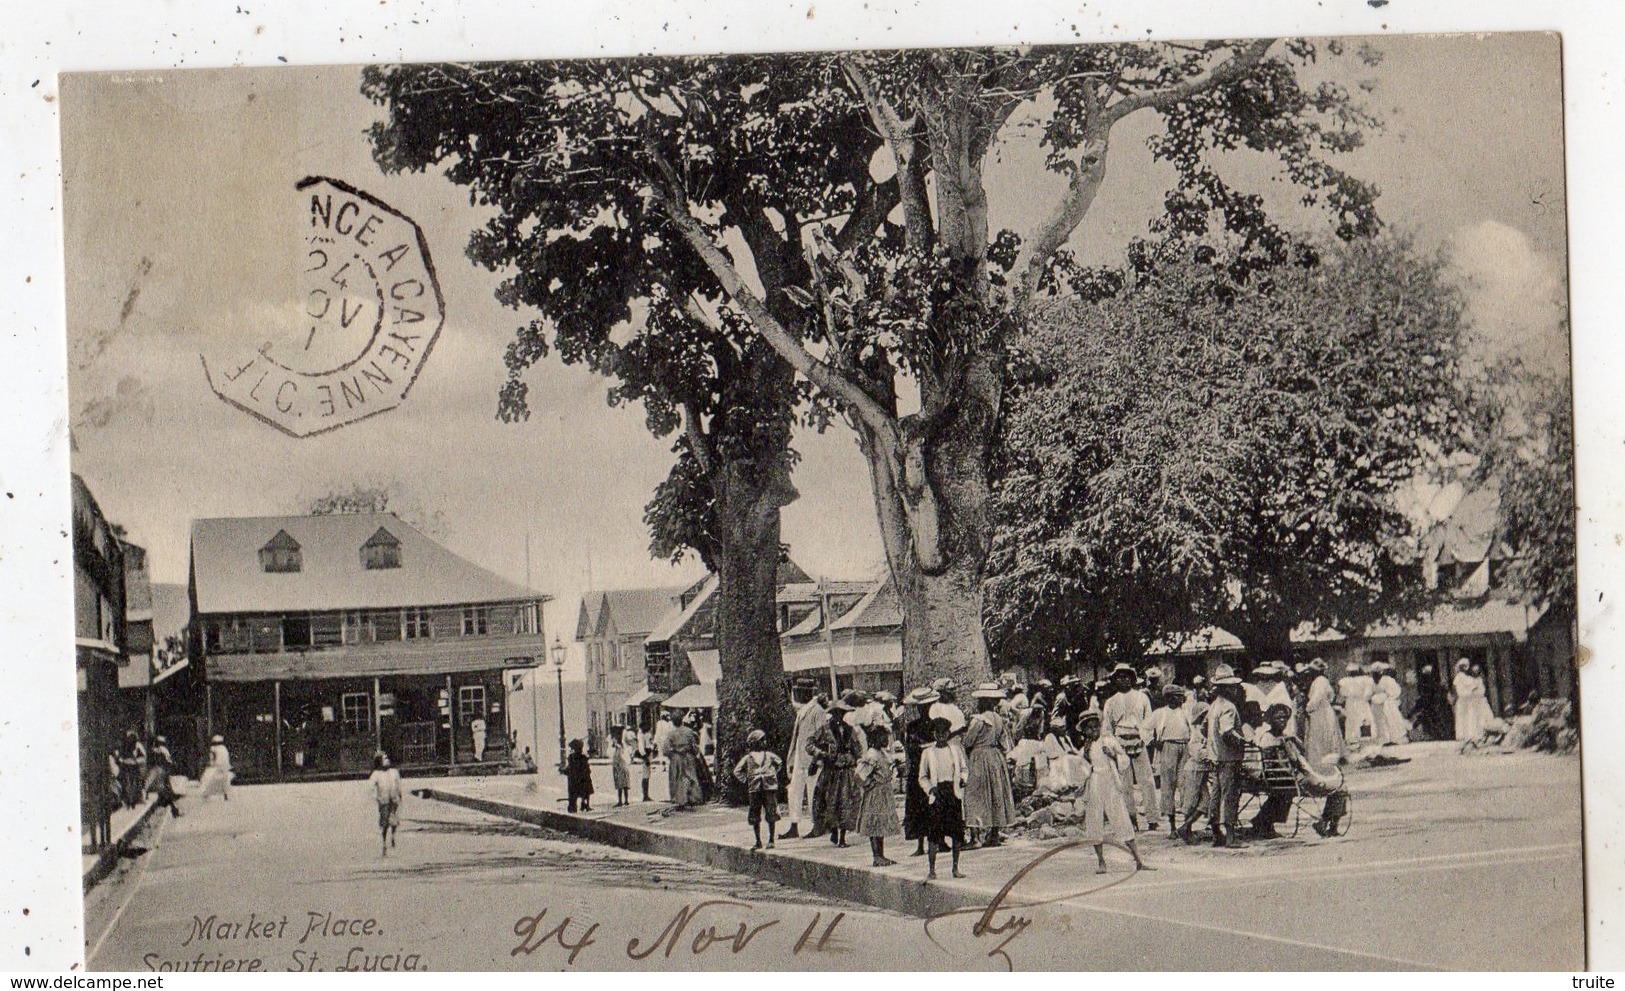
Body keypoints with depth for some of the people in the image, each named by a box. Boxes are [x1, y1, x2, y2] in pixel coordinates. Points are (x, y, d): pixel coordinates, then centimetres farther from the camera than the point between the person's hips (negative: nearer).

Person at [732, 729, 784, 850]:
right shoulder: (748, 758, 6)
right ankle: (758, 842, 12)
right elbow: (737, 771, 8)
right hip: (755, 790, 0)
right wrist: (746, 781, 1)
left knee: (771, 815, -3)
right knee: (755, 817, 3)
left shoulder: (769, 755, 11)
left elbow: (779, 763, 26)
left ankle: (771, 840, 7)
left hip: (769, 787, 1)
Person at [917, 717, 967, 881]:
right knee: (934, 833, -6)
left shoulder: (955, 750, 8)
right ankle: (931, 869, -2)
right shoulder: (928, 753, 3)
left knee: (957, 833, 2)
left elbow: (963, 769, 16)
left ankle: (955, 868, 12)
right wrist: (930, 789, -12)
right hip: (936, 795, -2)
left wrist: (962, 779, -5)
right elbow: (923, 777, 5)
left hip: (954, 793, 2)